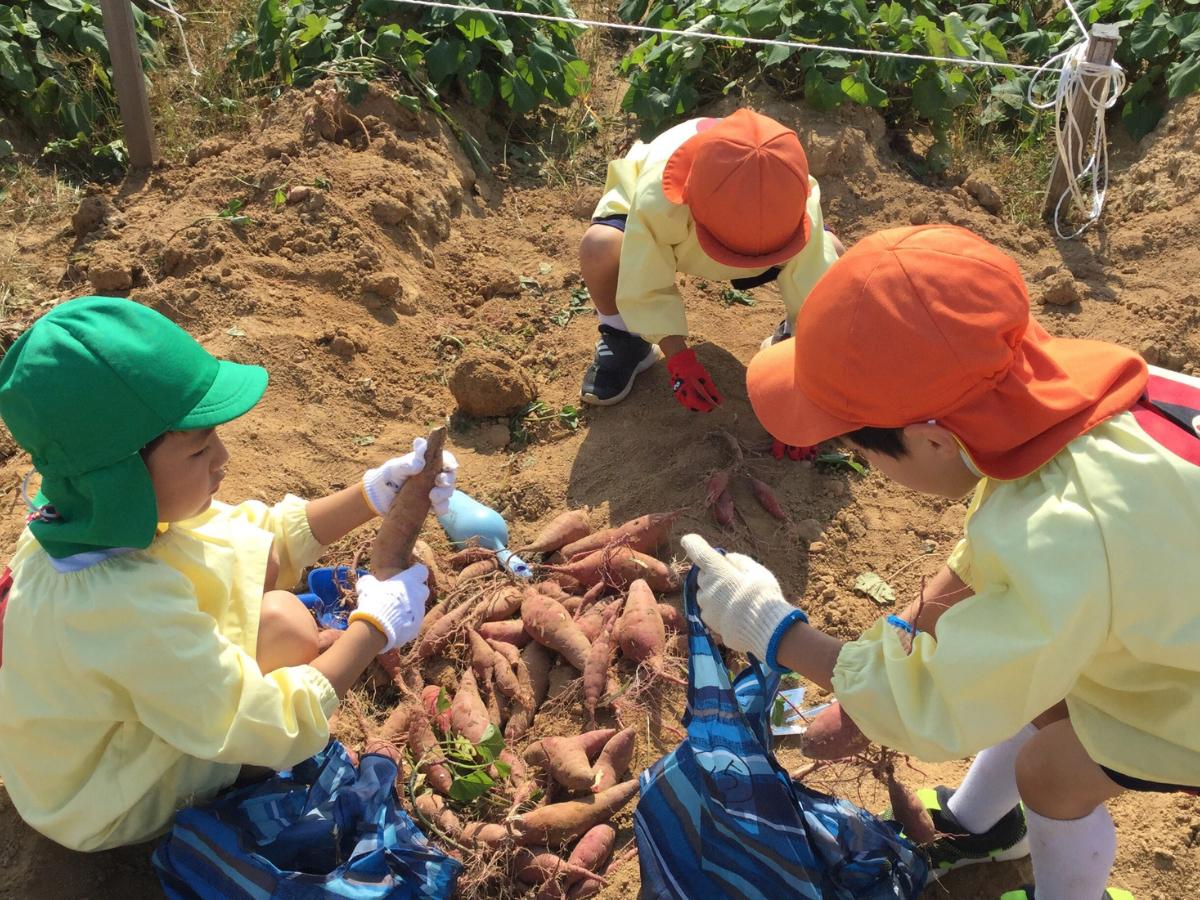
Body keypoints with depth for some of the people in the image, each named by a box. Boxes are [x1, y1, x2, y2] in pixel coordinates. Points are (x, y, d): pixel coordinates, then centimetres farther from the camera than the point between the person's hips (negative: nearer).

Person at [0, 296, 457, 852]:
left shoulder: (108, 515, -18)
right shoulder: (128, 609, -42)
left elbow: (270, 534, -4)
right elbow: (278, 732, -32)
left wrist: (375, 494, -13)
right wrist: (375, 627, -22)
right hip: (101, 814, -7)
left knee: (262, 558, -3)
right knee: (287, 628, -22)